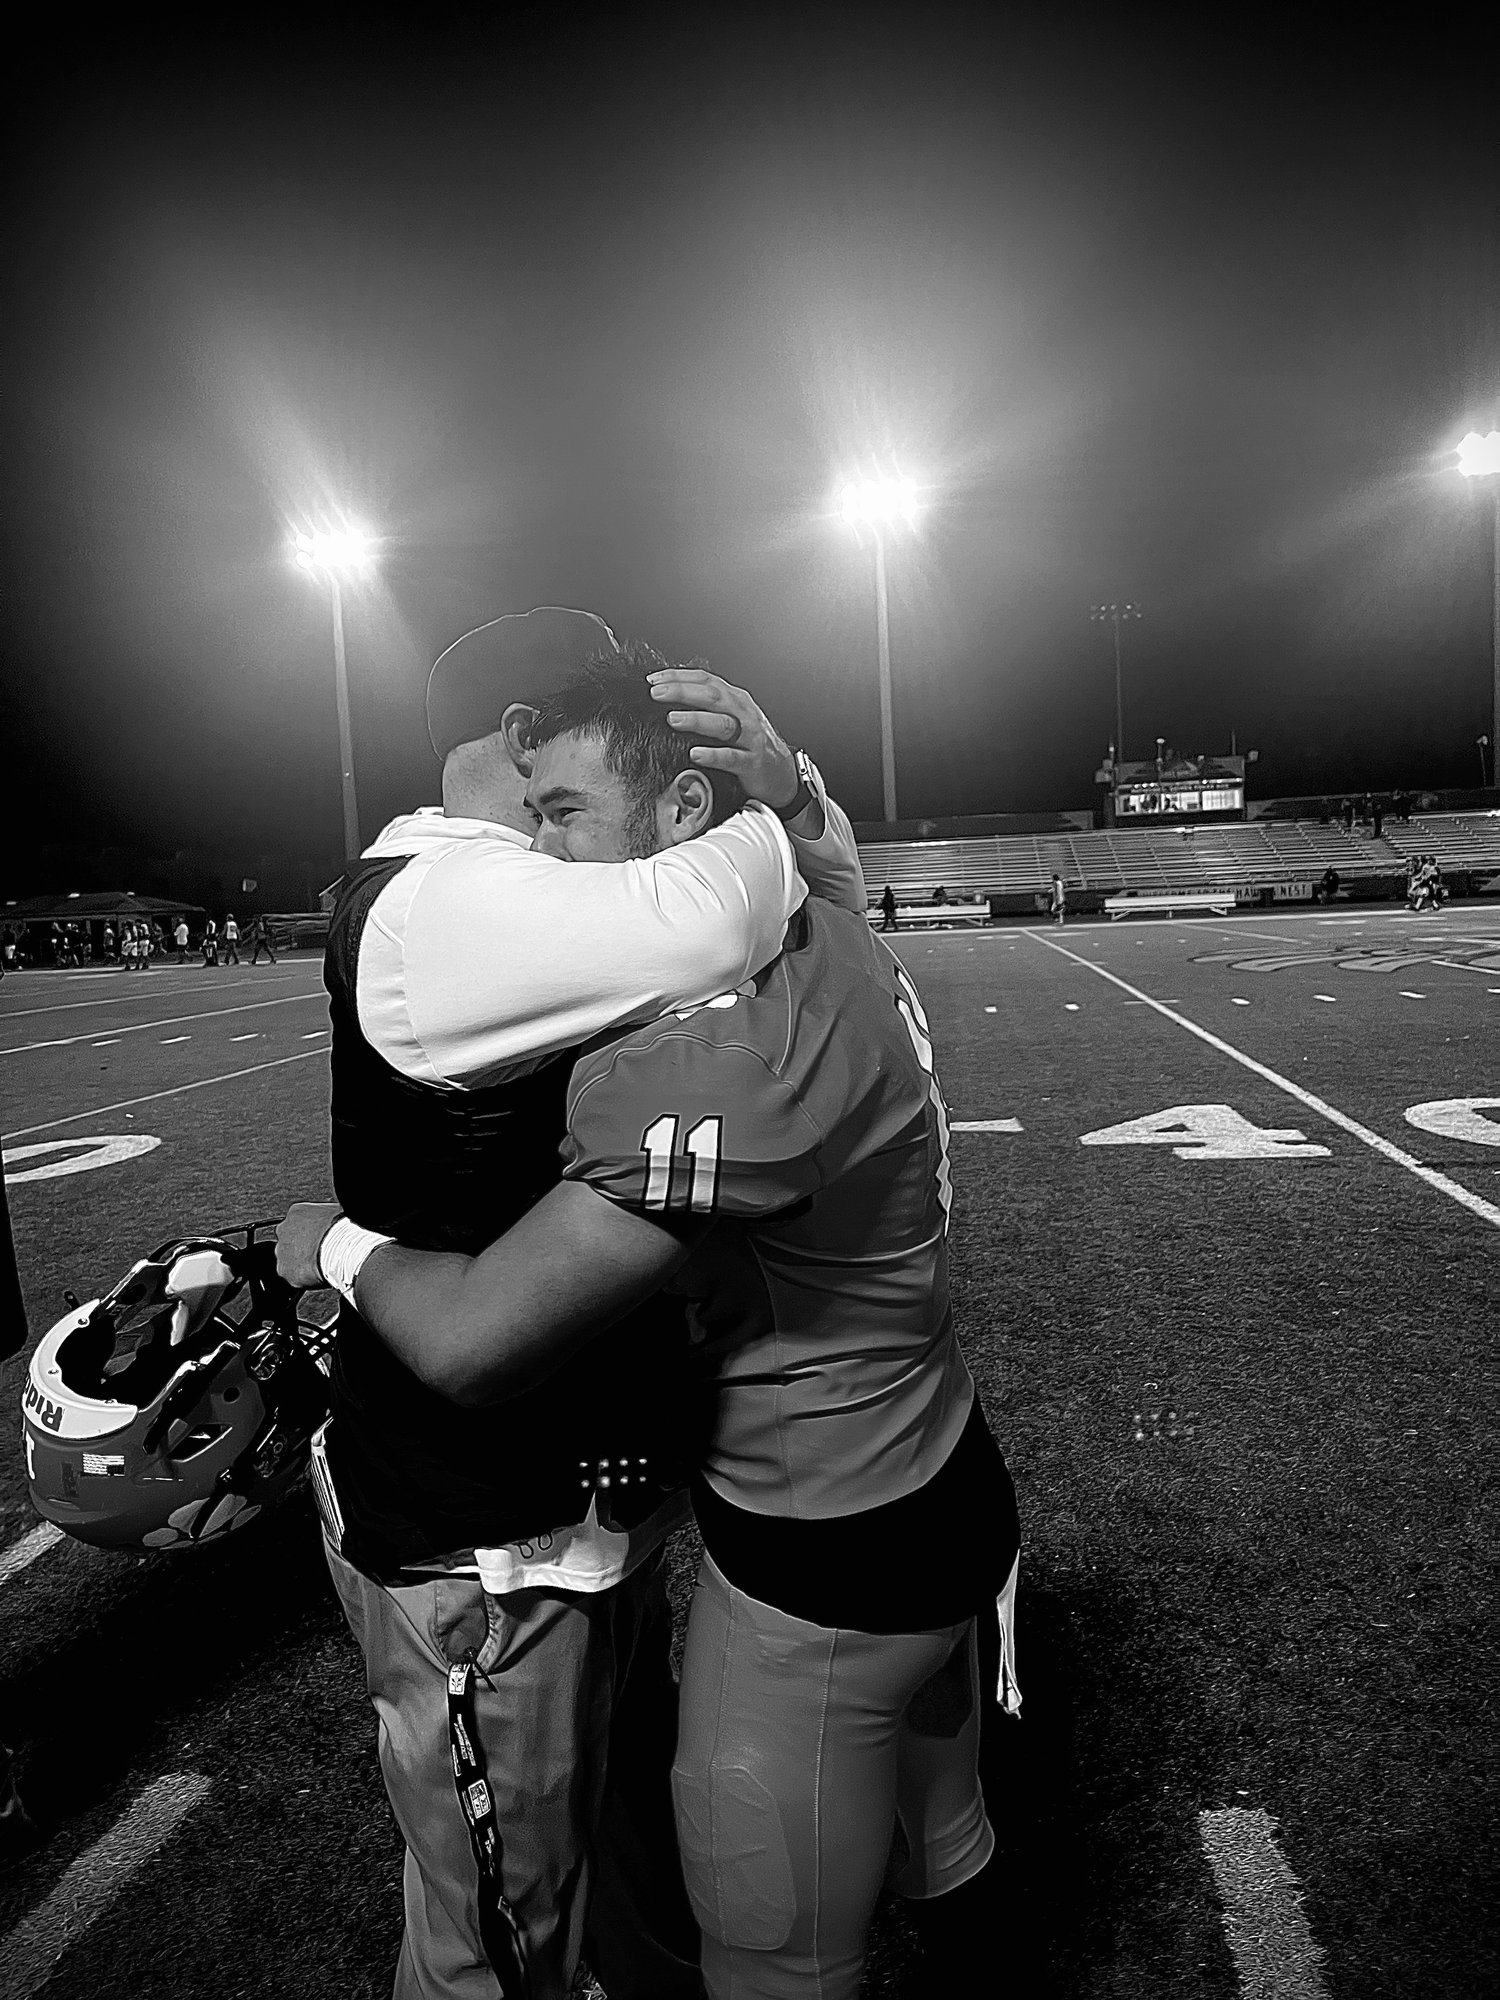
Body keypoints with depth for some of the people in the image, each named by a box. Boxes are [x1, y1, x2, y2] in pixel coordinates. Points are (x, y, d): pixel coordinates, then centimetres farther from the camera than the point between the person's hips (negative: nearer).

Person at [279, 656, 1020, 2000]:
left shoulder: (718, 1045, -33)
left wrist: (335, 1243, -10)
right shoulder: (833, 941, -4)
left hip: (820, 1579, -8)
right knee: (941, 1835, 32)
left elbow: (474, 1343, -29)